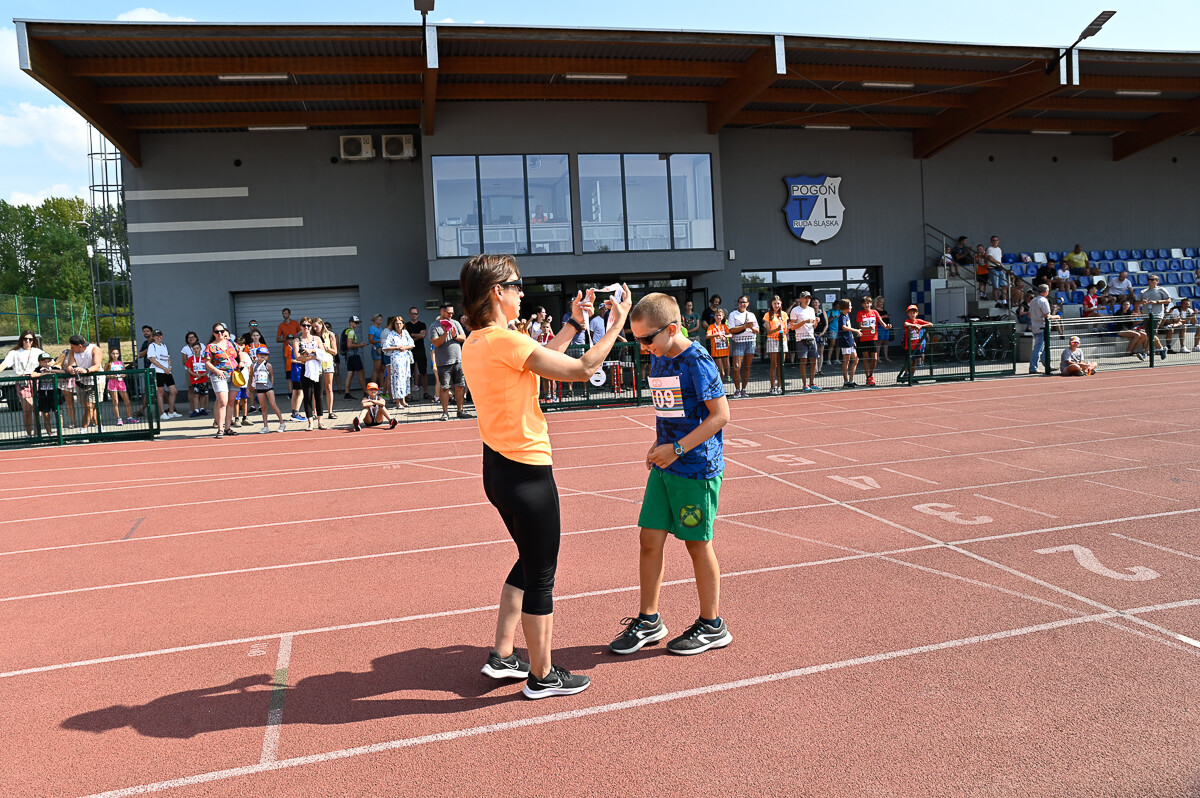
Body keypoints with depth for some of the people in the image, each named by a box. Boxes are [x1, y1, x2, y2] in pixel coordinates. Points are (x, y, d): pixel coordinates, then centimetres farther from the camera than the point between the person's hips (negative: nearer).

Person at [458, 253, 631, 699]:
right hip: (527, 473, -9)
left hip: (497, 469, 10)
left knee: (529, 561, 25)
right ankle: (542, 677, 21)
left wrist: (574, 323, 19)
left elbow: (537, 362, 18)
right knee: (541, 575, 6)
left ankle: (502, 655, 32)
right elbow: (583, 369, -18)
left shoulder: (474, 344, 7)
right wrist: (617, 323, -7)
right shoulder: (507, 341, -21)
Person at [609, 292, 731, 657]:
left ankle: (712, 625, 21)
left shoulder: (697, 362, -16)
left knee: (697, 543, 4)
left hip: (697, 467, -7)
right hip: (665, 466, 7)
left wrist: (677, 448, -19)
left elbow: (720, 414, -17)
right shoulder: (657, 360, 9)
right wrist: (658, 446, 7)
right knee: (650, 539, 7)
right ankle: (649, 620, 22)